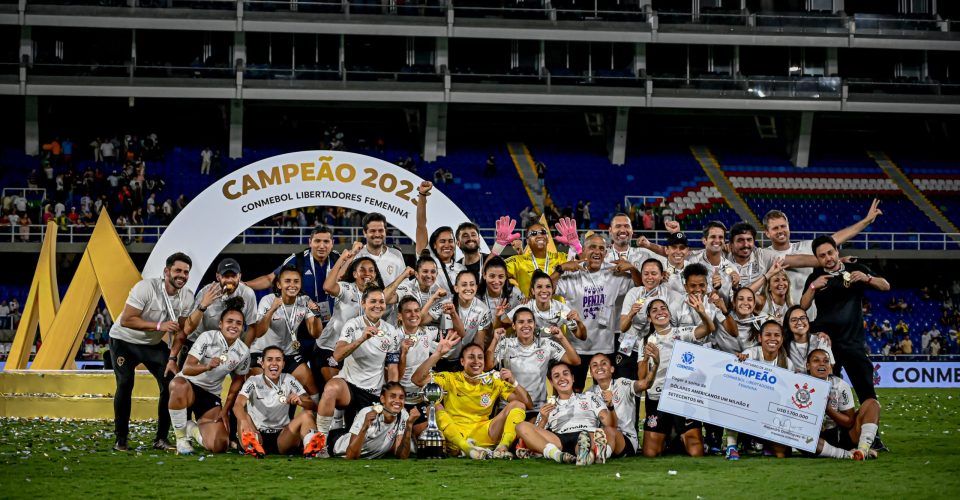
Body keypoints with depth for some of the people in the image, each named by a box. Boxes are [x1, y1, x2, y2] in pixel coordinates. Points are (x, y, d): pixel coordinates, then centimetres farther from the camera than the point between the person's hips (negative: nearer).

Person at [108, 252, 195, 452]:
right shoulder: (146, 288, -29)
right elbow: (126, 320, -31)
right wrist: (159, 326, -38)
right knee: (125, 384, -19)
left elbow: (180, 331, -2)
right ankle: (121, 439, -7)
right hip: (124, 340, -5)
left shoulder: (187, 298, -11)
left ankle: (161, 439, 0)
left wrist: (172, 358, -13)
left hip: (154, 344, 5)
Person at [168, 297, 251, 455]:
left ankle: (193, 429, 21)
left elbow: (237, 381, 11)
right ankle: (181, 437, -22)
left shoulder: (243, 352, -4)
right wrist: (207, 366, -45)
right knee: (179, 385, -45)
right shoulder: (208, 338, -17)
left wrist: (225, 410, 4)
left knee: (219, 446, -17)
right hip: (189, 385, -4)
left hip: (211, 396, 4)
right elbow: (186, 369, -25)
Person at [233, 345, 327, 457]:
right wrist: (244, 421, -43)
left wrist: (300, 402, -28)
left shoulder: (289, 381, 5)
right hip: (258, 435, -2)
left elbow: (313, 406, -3)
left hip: (282, 438, 2)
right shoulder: (253, 382, -1)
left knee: (307, 414, -20)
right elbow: (238, 405, -20)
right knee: (243, 415, -29)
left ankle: (309, 445, -52)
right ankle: (252, 445, -60)